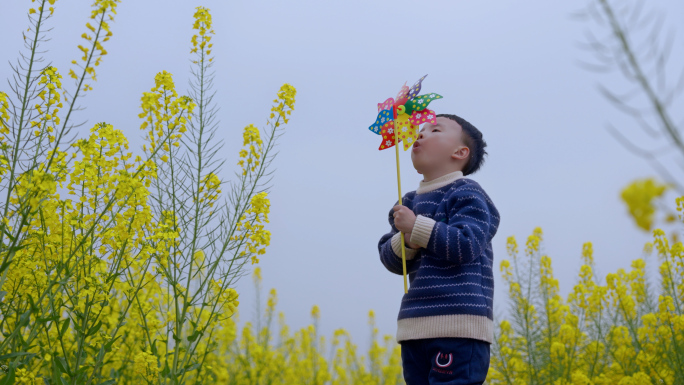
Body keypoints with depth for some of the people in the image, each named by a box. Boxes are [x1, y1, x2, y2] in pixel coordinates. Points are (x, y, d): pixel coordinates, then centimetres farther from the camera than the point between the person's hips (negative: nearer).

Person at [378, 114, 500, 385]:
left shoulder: (466, 194, -3)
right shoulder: (410, 202, 18)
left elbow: (466, 245, -17)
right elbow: (391, 260, 14)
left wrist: (417, 227, -17)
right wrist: (406, 240, -8)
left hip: (458, 324, -8)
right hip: (415, 325, 8)